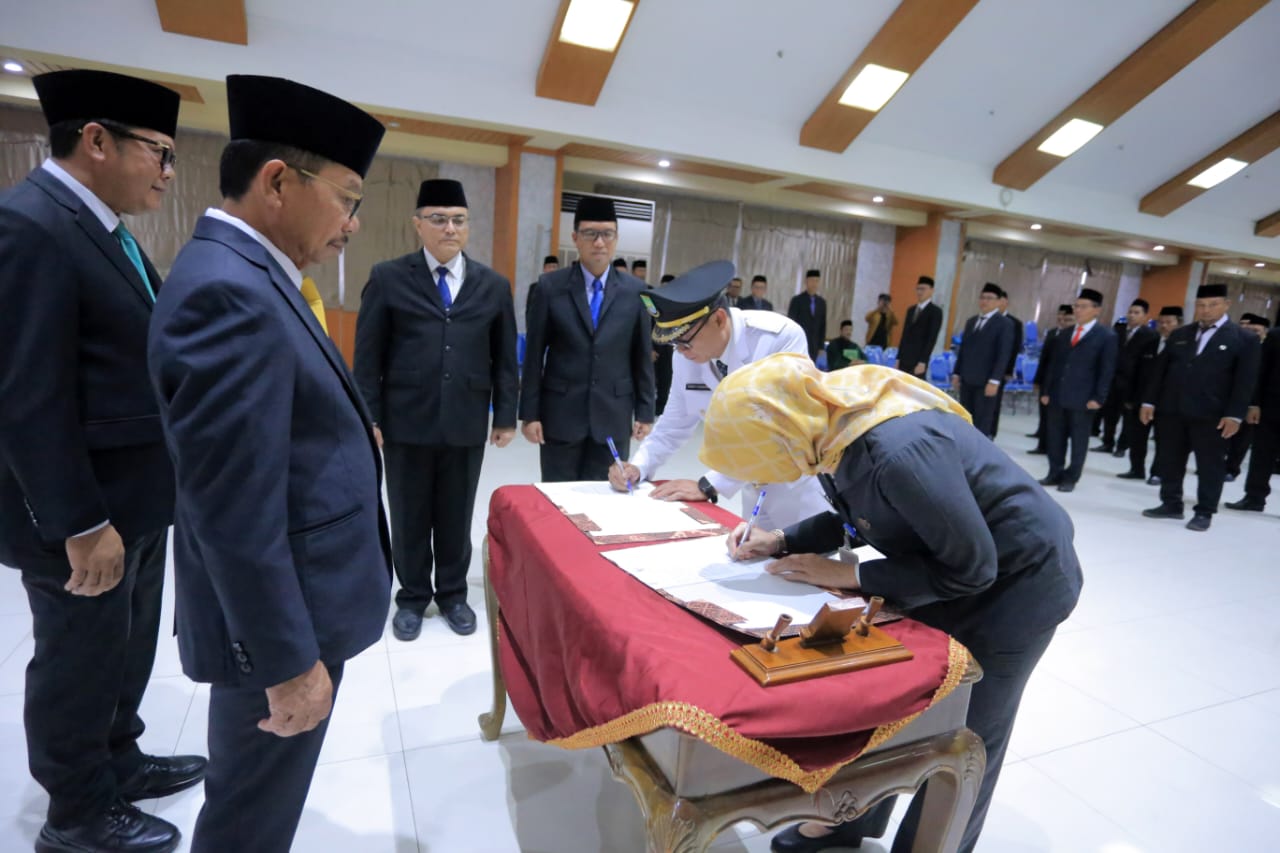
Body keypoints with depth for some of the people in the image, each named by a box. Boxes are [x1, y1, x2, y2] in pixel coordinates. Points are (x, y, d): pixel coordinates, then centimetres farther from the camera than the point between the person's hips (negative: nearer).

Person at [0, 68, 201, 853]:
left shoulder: (104, 228, 10)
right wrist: (81, 525, -21)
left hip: (136, 497, 9)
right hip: (85, 511, -9)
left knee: (127, 649, 23)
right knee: (80, 662, 10)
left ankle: (119, 763, 43)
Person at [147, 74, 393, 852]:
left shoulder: (247, 275, 8)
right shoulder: (227, 293, -25)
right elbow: (237, 512, -27)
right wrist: (291, 661, -21)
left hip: (290, 605, 10)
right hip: (279, 619, -10)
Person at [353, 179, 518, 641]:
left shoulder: (493, 285, 6)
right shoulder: (388, 278, 1)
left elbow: (505, 357, 7)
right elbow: (368, 355, 0)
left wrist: (506, 415, 4)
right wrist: (368, 416, -5)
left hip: (467, 424, 1)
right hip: (405, 421, -1)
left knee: (457, 516, 13)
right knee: (409, 517, 12)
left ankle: (453, 594, 31)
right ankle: (412, 596, 30)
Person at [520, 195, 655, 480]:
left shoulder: (635, 291, 3)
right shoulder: (550, 286, -1)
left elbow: (643, 356, 5)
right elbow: (534, 354, 0)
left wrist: (645, 413, 3)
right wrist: (530, 413, -3)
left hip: (613, 416, 1)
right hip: (560, 414, -1)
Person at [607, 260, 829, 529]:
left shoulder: (782, 338, -26)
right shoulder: (687, 355, -8)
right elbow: (674, 425, 4)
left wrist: (709, 486, -31)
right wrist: (637, 467, -12)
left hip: (804, 484, -5)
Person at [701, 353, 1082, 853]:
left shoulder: (901, 452, -40)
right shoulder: (832, 425, -14)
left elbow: (970, 569, -27)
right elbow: (855, 516, 4)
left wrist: (849, 575, -24)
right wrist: (781, 541, -10)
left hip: (1019, 581, -7)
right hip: (953, 564, 8)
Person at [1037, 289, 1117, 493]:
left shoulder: (1106, 336, -1)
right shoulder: (1064, 334, 13)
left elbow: (1107, 371, -5)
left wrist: (1098, 398, -11)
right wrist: (1046, 391, 8)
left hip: (1082, 399, -4)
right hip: (1057, 397, 5)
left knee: (1078, 441, 6)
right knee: (1055, 439, 9)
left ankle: (1070, 478, 15)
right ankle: (1055, 474, 20)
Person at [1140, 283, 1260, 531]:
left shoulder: (1244, 339, 1)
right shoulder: (1179, 335, 12)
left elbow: (1245, 380, -4)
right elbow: (1159, 369, 12)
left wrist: (1234, 415, -12)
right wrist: (1149, 401, 5)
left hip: (1211, 415, -4)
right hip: (1172, 410, 4)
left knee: (1210, 465, 4)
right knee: (1169, 461, 9)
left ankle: (1204, 512, 14)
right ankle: (1171, 504, 21)